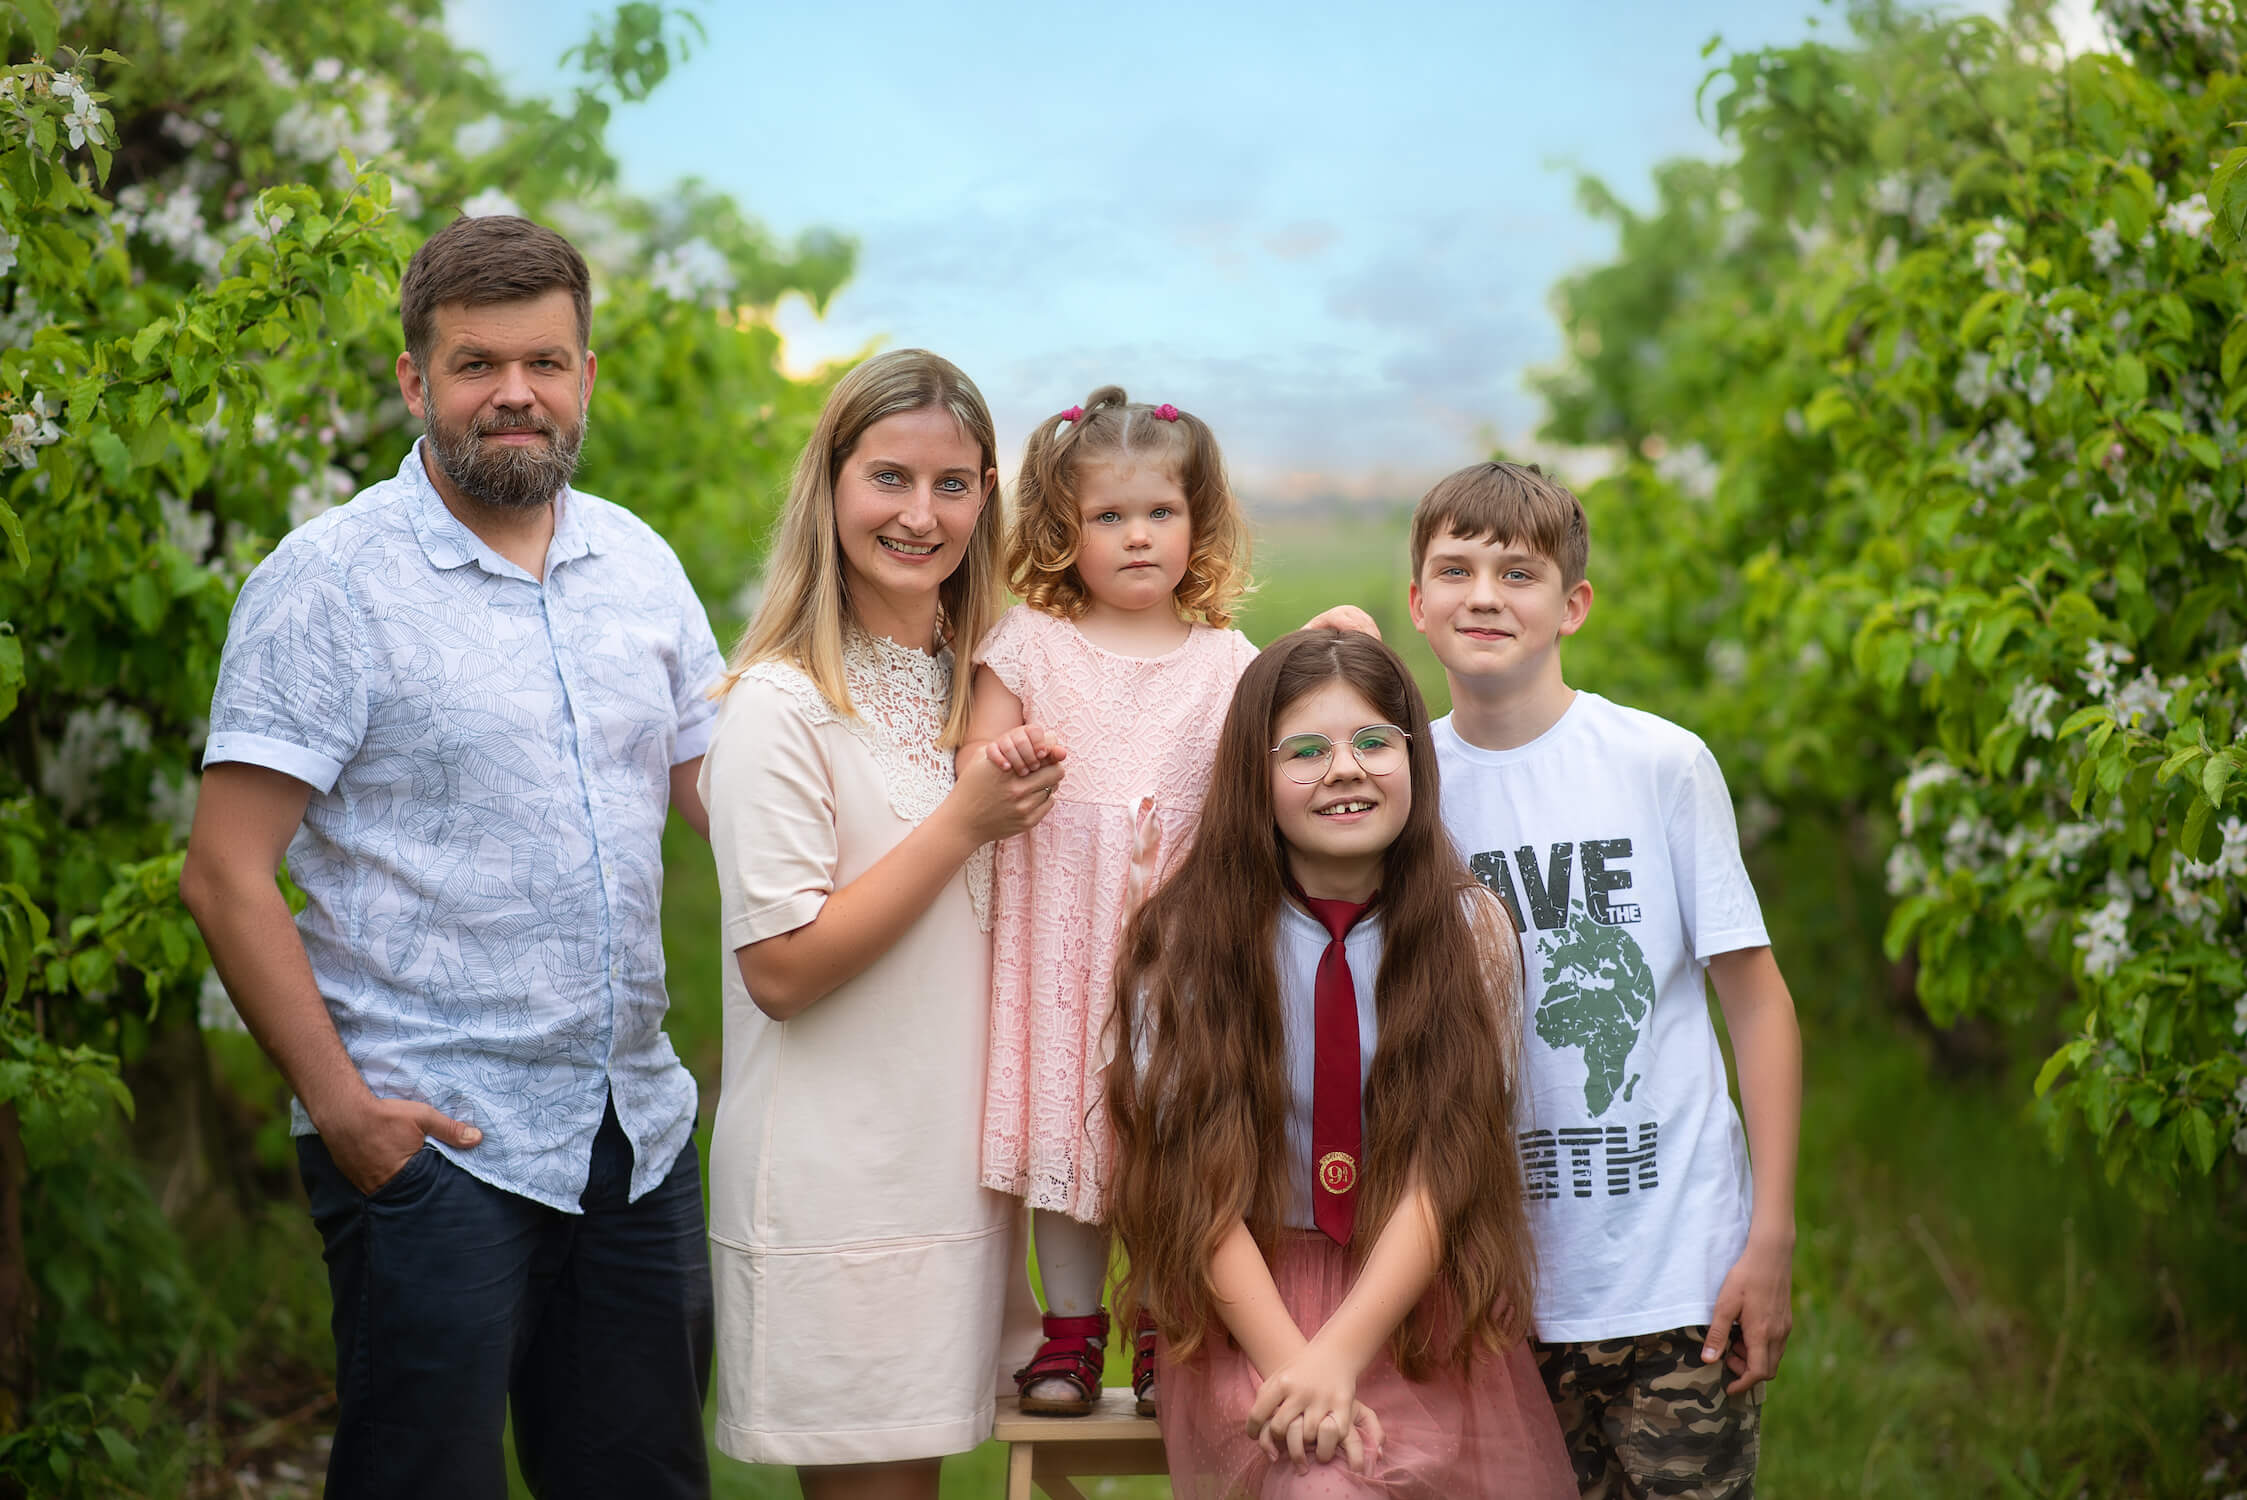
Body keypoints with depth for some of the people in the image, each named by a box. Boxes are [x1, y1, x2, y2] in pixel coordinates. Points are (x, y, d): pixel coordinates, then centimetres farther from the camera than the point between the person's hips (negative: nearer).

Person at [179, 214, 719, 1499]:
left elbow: (712, 786, 16)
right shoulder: (329, 579, -8)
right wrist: (339, 1104, -16)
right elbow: (227, 875, -11)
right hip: (430, 1140, -5)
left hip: (638, 1127, 6)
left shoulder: (640, 563, 9)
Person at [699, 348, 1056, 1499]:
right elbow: (780, 969, -18)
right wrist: (966, 820, -16)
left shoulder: (981, 686, 11)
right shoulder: (782, 703, -13)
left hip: (956, 1167, 7)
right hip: (833, 1184, -7)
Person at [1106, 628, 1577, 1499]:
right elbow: (1198, 1184, -6)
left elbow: (1441, 1170, -7)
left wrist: (1338, 1356, -19)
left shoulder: (1471, 933, 1)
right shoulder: (1183, 941, -2)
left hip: (1425, 1306, 2)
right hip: (1246, 1306, -1)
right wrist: (1287, 1359, -19)